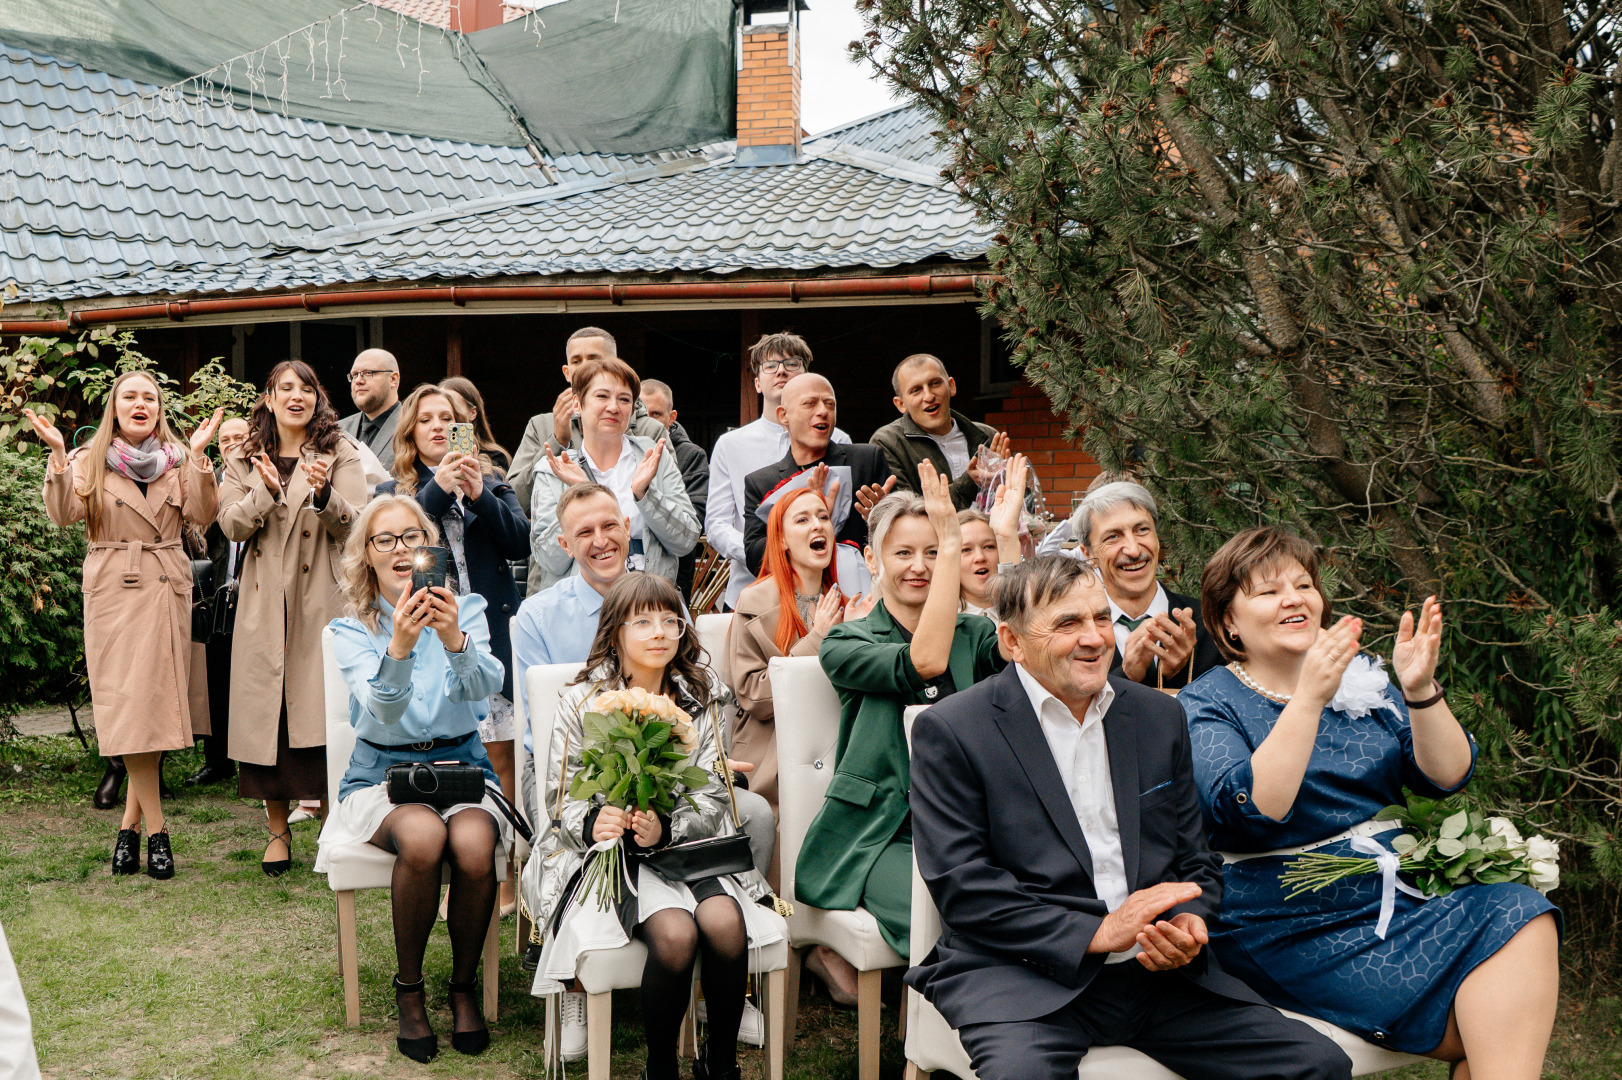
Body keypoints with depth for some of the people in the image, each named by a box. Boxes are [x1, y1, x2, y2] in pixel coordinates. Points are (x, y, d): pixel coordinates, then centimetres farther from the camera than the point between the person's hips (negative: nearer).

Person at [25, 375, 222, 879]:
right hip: (114, 590, -2)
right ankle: (155, 830, -6)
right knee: (130, 707, -8)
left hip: (168, 591, 2)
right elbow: (64, 514, -9)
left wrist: (198, 455, -13)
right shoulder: (88, 461, 6)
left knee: (157, 701, 2)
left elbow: (202, 515, -4)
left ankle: (130, 822, 14)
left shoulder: (178, 459, 10)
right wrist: (57, 455, -17)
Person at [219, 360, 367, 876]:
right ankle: (278, 829, 15)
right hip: (264, 600, 2)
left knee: (323, 708, -7)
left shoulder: (341, 455, 5)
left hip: (321, 600, -2)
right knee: (266, 708, 3)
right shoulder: (244, 460, 13)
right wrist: (266, 490, -16)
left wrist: (324, 494, -25)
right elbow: (231, 525, 1)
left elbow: (354, 525, -5)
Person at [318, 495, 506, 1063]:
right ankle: (409, 989, -10)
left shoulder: (465, 610, 4)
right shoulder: (352, 629, 1)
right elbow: (382, 707, -18)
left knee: (473, 845, -31)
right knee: (422, 837, -34)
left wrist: (455, 641, -37)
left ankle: (464, 985, -5)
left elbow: (487, 685, -17)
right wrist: (399, 648, -38)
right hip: (383, 775, -1)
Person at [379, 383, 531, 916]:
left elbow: (520, 542, 3)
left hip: (489, 631, 1)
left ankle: (504, 878, 0)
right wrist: (438, 489, -13)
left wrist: (480, 496, -10)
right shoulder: (394, 493, 15)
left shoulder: (491, 481, 18)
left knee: (499, 756, -5)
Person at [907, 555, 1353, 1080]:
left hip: (1158, 970, 5)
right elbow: (960, 885, -9)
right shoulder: (949, 731, -2)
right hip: (1022, 972, -4)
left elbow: (1196, 859, 18)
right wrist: (1096, 933, -16)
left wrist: (1189, 925, -6)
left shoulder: (1160, 716, 15)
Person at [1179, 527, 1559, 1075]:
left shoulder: (1361, 677, 13)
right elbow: (1254, 809, -20)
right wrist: (1309, 698, -26)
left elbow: (1447, 777, 3)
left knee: (1522, 915, -22)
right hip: (1291, 924, -6)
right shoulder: (1207, 703, -2)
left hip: (1392, 894, 6)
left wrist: (1419, 690, -14)